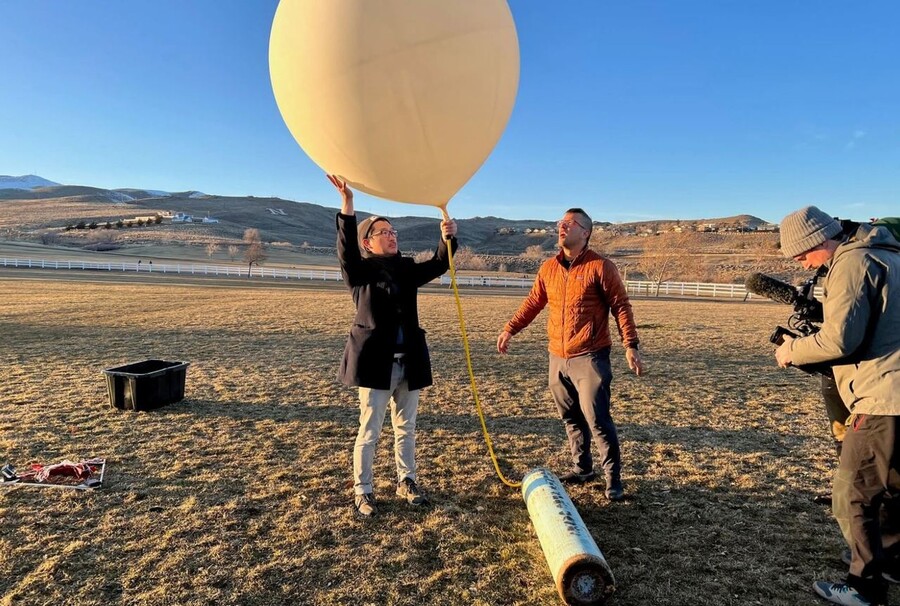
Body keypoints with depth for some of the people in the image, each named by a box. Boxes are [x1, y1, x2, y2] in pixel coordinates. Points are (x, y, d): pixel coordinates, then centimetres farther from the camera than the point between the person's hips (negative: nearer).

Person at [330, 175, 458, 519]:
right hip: (375, 361, -5)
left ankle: (406, 482, 30)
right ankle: (362, 491, 17)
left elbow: (437, 265, 1)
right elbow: (346, 249, -23)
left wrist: (448, 238, -18)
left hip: (409, 361, 5)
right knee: (369, 430, 3)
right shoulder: (360, 271, -4)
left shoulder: (407, 269, 11)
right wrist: (347, 204, -34)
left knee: (406, 427, 15)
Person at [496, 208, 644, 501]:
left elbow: (621, 306, -7)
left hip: (590, 358, -6)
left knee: (597, 419, -5)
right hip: (558, 358, 6)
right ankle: (582, 468, 31)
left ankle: (613, 479, 11)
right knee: (571, 418, 15)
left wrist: (630, 345, -14)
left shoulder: (601, 267, -7)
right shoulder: (548, 268, 9)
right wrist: (510, 329, 12)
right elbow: (533, 303, 17)